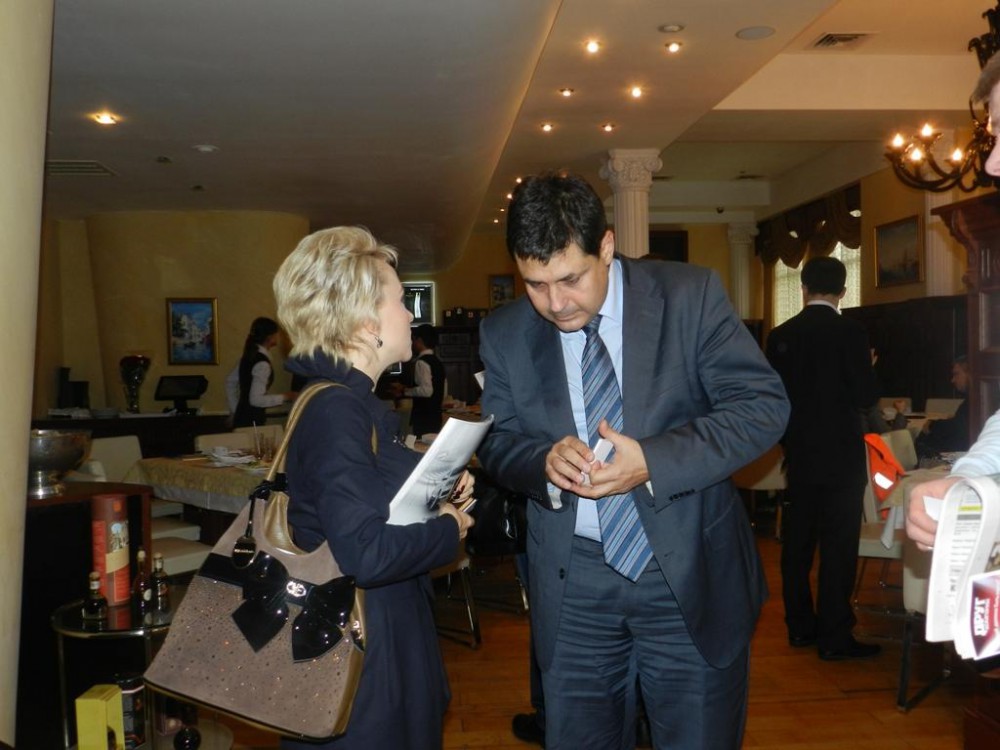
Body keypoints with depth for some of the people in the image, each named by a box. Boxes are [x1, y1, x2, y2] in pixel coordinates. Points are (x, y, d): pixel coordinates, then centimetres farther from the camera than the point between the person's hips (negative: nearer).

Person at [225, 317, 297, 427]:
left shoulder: (248, 356, 5)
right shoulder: (262, 363, -20)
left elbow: (230, 382, 16)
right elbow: (256, 399, -25)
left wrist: (235, 410, 20)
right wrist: (284, 397, -15)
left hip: (242, 415, 9)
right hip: (252, 420, -9)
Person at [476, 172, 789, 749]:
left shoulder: (691, 294, -9)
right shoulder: (504, 334, -1)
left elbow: (764, 404, -10)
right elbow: (498, 442, 7)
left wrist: (653, 462, -23)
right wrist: (545, 461, -18)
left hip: (691, 570, -2)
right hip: (572, 582, 2)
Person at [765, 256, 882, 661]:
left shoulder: (781, 335, 1)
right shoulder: (850, 332, -12)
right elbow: (866, 396, -14)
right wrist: (866, 368, 6)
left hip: (799, 457, 5)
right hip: (841, 457, -4)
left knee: (797, 543, 13)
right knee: (838, 548, 1)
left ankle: (800, 625, 23)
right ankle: (834, 637, 5)